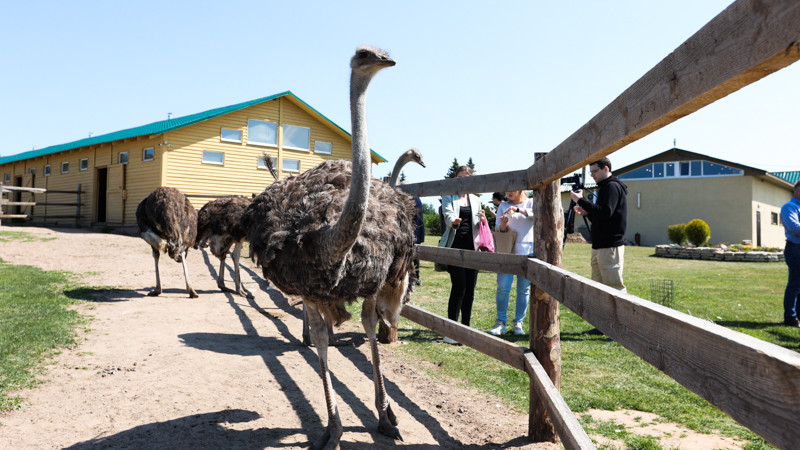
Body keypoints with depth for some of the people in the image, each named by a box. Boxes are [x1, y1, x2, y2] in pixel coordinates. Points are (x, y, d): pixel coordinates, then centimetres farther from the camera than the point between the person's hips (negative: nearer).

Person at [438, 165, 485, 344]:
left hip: (471, 247, 4)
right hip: (455, 246, -4)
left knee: (470, 289, 4)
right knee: (459, 287, -14)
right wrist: (454, 220, -36)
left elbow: (478, 227, 19)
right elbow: (448, 214, -13)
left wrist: (482, 220, -5)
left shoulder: (475, 200, 18)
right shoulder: (448, 197, 7)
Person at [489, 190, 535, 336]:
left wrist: (518, 209, -25)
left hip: (527, 251, -1)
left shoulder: (531, 203, 8)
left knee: (524, 289, 3)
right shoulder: (503, 206, 13)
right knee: (503, 287, -5)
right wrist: (503, 224, -13)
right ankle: (501, 323, 5)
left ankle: (518, 323, 13)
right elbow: (498, 229, 9)